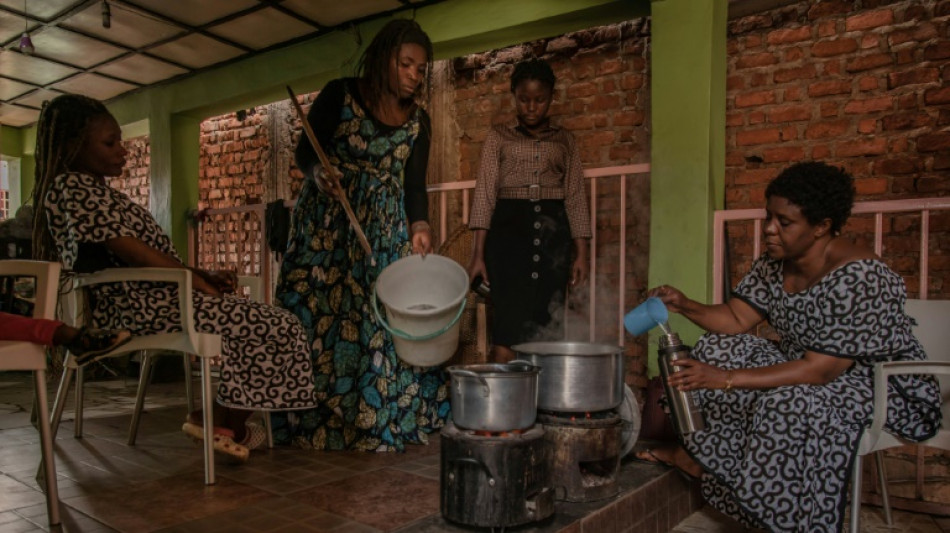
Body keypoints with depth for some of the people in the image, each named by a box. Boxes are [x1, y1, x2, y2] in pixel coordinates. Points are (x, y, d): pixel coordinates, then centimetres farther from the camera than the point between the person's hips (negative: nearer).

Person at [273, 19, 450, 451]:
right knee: (319, 317, -6)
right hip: (327, 223, -3)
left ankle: (379, 422, 10)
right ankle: (313, 422, 6)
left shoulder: (418, 121, 6)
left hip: (384, 230, 3)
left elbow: (415, 184, 3)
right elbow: (305, 151, -3)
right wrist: (316, 173, -25)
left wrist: (419, 227, -13)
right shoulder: (339, 95, -4)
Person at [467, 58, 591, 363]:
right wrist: (478, 254, -7)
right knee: (507, 330, -9)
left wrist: (581, 253, 2)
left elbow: (575, 197, 11)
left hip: (552, 233, 2)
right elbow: (485, 194, 2)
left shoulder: (565, 141, 14)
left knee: (547, 326, -1)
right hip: (508, 230, -2)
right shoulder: (499, 137, 9)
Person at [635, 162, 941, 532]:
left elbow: (820, 370, -32)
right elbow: (735, 319, 0)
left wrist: (728, 379, -36)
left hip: (882, 387, -8)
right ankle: (699, 457, -2)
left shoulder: (860, 279, -29)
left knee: (786, 404, -37)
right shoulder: (774, 265, -3)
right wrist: (684, 306, -20)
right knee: (716, 349, -5)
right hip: (803, 366, 9)